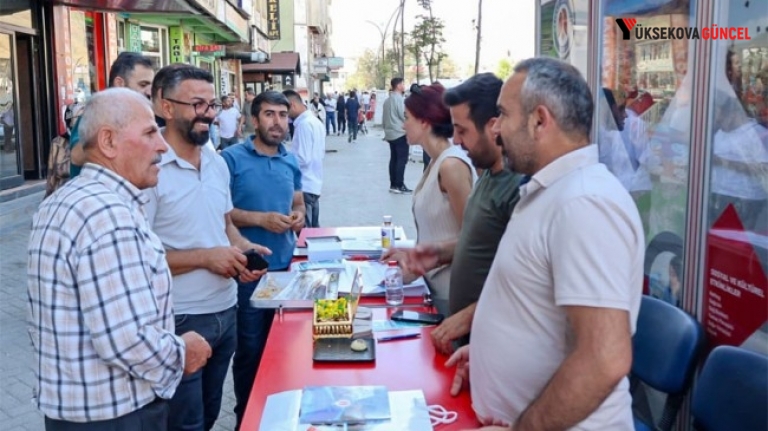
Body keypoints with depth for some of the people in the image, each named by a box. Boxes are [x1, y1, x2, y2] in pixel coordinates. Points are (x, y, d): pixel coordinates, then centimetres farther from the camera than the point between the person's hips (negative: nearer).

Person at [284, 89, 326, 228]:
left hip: (304, 186, -10)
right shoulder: (316, 121, 12)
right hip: (314, 183, 10)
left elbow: (302, 159, -22)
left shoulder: (304, 124, -17)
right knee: (314, 228, 15)